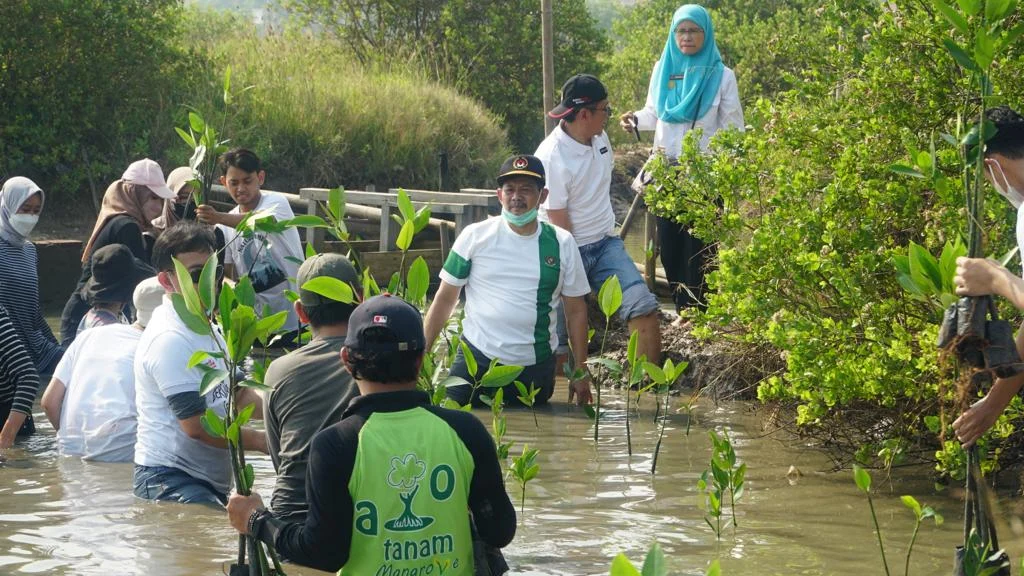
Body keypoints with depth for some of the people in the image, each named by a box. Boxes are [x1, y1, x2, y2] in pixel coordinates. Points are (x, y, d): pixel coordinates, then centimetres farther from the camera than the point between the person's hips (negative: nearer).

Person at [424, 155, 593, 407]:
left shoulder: (562, 244, 3)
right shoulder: (475, 236, -1)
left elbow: (576, 311, 9)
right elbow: (445, 300, 3)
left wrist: (581, 373, 6)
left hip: (536, 367, 1)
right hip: (476, 361, -1)